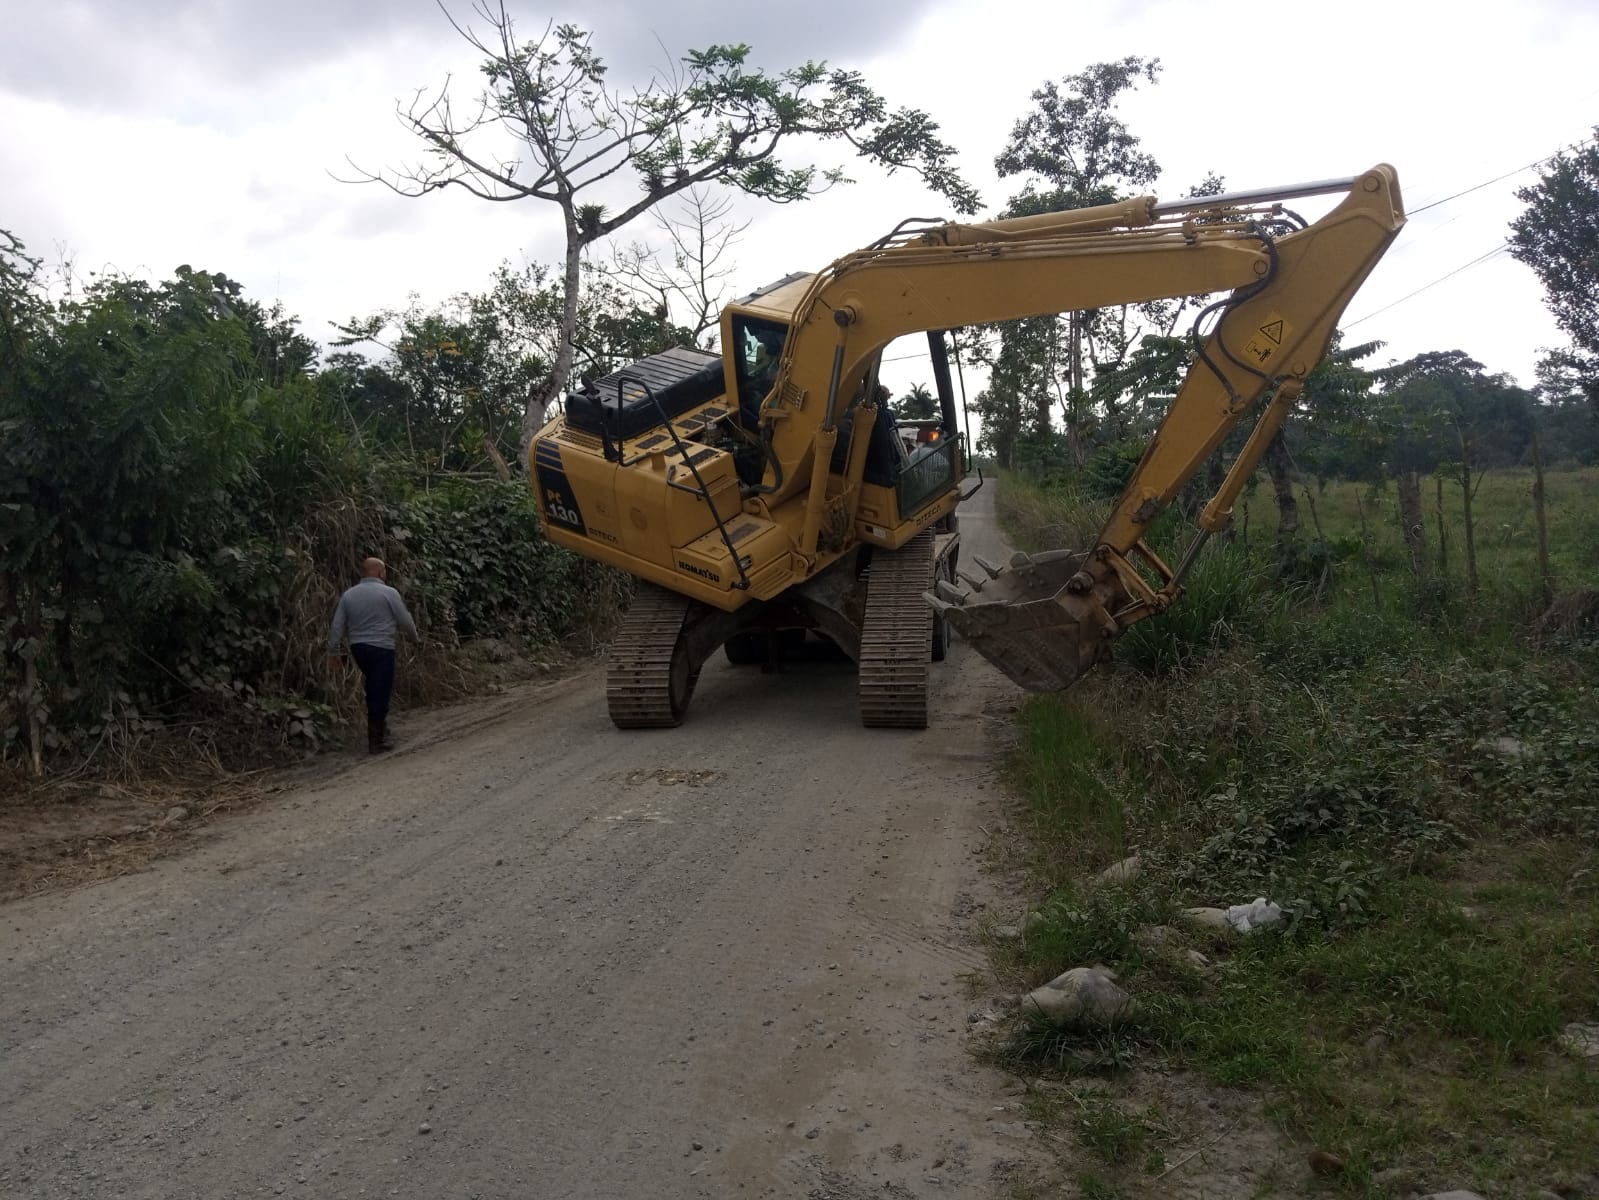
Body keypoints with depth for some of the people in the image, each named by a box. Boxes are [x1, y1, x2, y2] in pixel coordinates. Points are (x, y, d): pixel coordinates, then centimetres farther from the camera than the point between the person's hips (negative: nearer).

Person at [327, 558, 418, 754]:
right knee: (380, 693, -1)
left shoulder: (348, 595, 7)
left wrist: (332, 652, 13)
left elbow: (337, 627, 6)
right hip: (381, 649, -6)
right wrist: (414, 634, 17)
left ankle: (379, 727, 23)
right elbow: (405, 620, -2)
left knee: (374, 689, 22)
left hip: (358, 649, 6)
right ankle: (376, 741, 1)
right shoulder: (388, 593, -7)